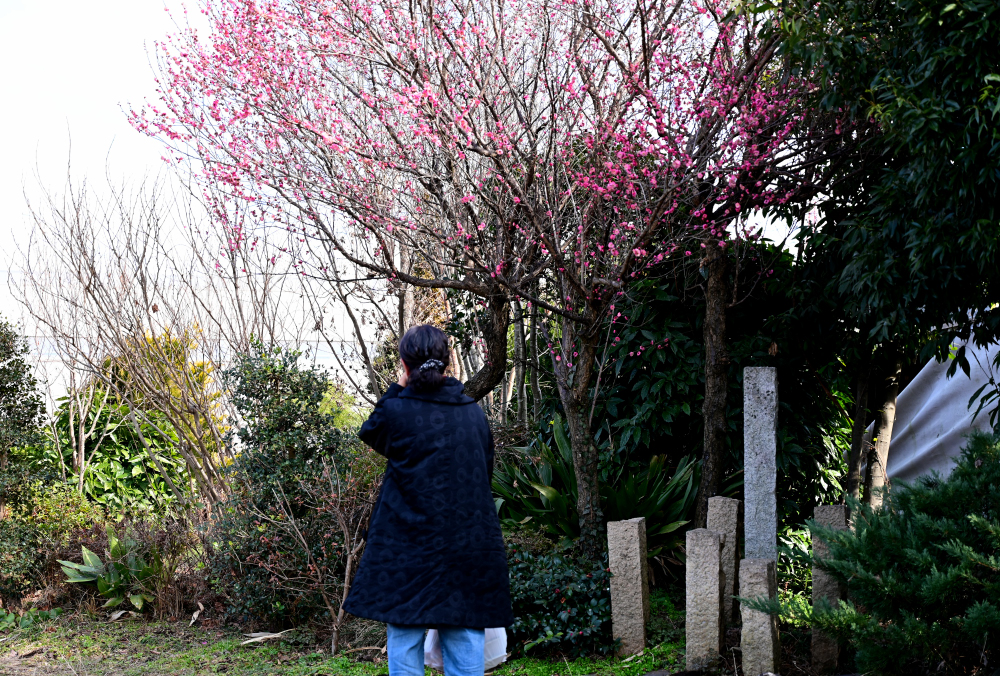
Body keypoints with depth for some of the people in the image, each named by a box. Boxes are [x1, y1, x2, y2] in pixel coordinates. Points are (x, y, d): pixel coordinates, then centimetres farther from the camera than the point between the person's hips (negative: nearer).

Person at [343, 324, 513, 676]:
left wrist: (398, 389, 14)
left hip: (407, 552, -3)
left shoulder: (396, 411, -9)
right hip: (471, 550, 3)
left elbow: (370, 434, 13)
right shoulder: (474, 414, 4)